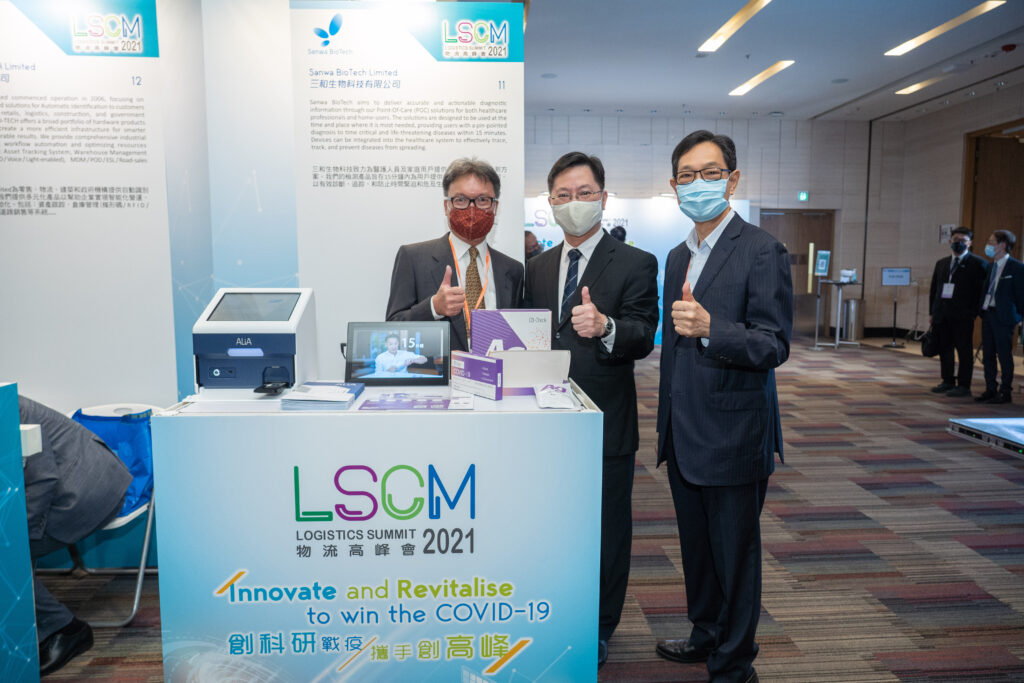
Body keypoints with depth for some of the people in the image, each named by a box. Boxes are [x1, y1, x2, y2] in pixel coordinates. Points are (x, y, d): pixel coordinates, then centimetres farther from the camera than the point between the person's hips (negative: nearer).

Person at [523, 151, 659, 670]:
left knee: (607, 530, 9)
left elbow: (644, 337, -17)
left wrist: (604, 327, -37)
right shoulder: (537, 267, 11)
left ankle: (598, 631, 30)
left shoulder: (635, 265, -5)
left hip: (606, 423, -5)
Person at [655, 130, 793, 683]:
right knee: (696, 548, 20)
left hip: (733, 436, -7)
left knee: (734, 555, 8)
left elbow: (774, 346, -17)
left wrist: (709, 327, -33)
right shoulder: (677, 257, 13)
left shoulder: (761, 252, -11)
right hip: (684, 437, 7)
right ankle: (706, 634, 41)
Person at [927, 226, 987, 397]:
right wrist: (933, 312, 11)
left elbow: (980, 290, -5)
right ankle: (948, 382, 22)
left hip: (962, 315, -5)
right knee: (944, 349, 11)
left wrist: (973, 312, -12)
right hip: (942, 315, 6)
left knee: (964, 351, 0)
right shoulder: (941, 263, 16)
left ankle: (964, 386, 5)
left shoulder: (977, 264, -1)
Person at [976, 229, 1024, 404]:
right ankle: (990, 390, 19)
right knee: (988, 355, 10)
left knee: (1004, 356, -1)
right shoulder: (990, 267, 14)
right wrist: (981, 311, 11)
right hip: (987, 314, 7)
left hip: (1003, 316, -7)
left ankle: (1005, 392, 6)